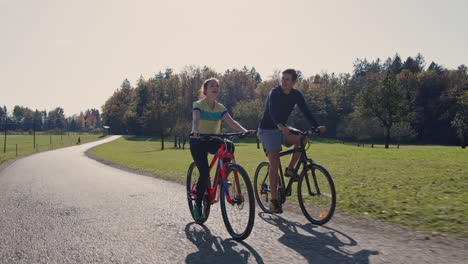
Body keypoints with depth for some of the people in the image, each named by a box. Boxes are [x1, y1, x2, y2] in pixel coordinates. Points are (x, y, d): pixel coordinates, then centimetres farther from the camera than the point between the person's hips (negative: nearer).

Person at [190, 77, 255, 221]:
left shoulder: (220, 108, 2)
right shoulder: (198, 105, -10)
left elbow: (231, 121, -13)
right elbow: (196, 119, -30)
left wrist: (244, 130, -32)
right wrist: (195, 131, -53)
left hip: (212, 141, 4)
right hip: (198, 141, -4)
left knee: (229, 146, -29)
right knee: (204, 173, -16)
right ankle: (197, 205, 3)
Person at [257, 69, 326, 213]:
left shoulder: (296, 95, -2)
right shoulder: (274, 92, -18)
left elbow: (306, 111, -11)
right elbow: (272, 110, -35)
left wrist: (317, 126, -28)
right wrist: (280, 126, -54)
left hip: (282, 129, 5)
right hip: (267, 130, -5)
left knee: (301, 139, -22)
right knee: (274, 163, -15)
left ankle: (289, 169, -3)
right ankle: (273, 200, -9)